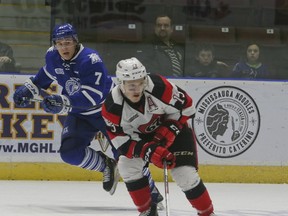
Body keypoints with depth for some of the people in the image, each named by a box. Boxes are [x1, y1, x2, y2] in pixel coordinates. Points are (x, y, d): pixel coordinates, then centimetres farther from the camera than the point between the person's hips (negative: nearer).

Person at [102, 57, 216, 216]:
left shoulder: (158, 86, -35)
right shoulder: (112, 106, -27)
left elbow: (186, 106, -19)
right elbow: (121, 141, -22)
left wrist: (167, 132, -24)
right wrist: (148, 151, -37)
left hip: (175, 129, -3)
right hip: (141, 136, 3)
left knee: (185, 175, -14)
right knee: (127, 166, -15)